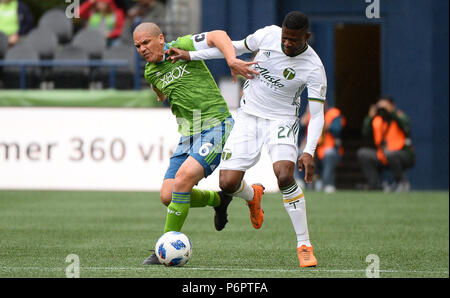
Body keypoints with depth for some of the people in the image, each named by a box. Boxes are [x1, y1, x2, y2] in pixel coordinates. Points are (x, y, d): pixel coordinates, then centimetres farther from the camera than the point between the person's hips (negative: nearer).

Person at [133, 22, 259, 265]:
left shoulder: (181, 47, -7)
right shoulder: (150, 73, 12)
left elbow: (218, 36, -19)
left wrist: (232, 60, -33)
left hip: (216, 127, -7)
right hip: (188, 136, 7)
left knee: (183, 178, -24)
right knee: (168, 196, -3)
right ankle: (217, 200, 26)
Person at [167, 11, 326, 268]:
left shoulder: (314, 68, -18)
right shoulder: (268, 35, -10)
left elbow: (317, 114, -17)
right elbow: (237, 47, 10)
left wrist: (309, 152, -31)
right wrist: (191, 55, 10)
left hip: (281, 121, -3)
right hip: (248, 117, 3)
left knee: (284, 175, -30)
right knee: (227, 183, -9)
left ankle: (304, 244, -16)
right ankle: (253, 195, 32)